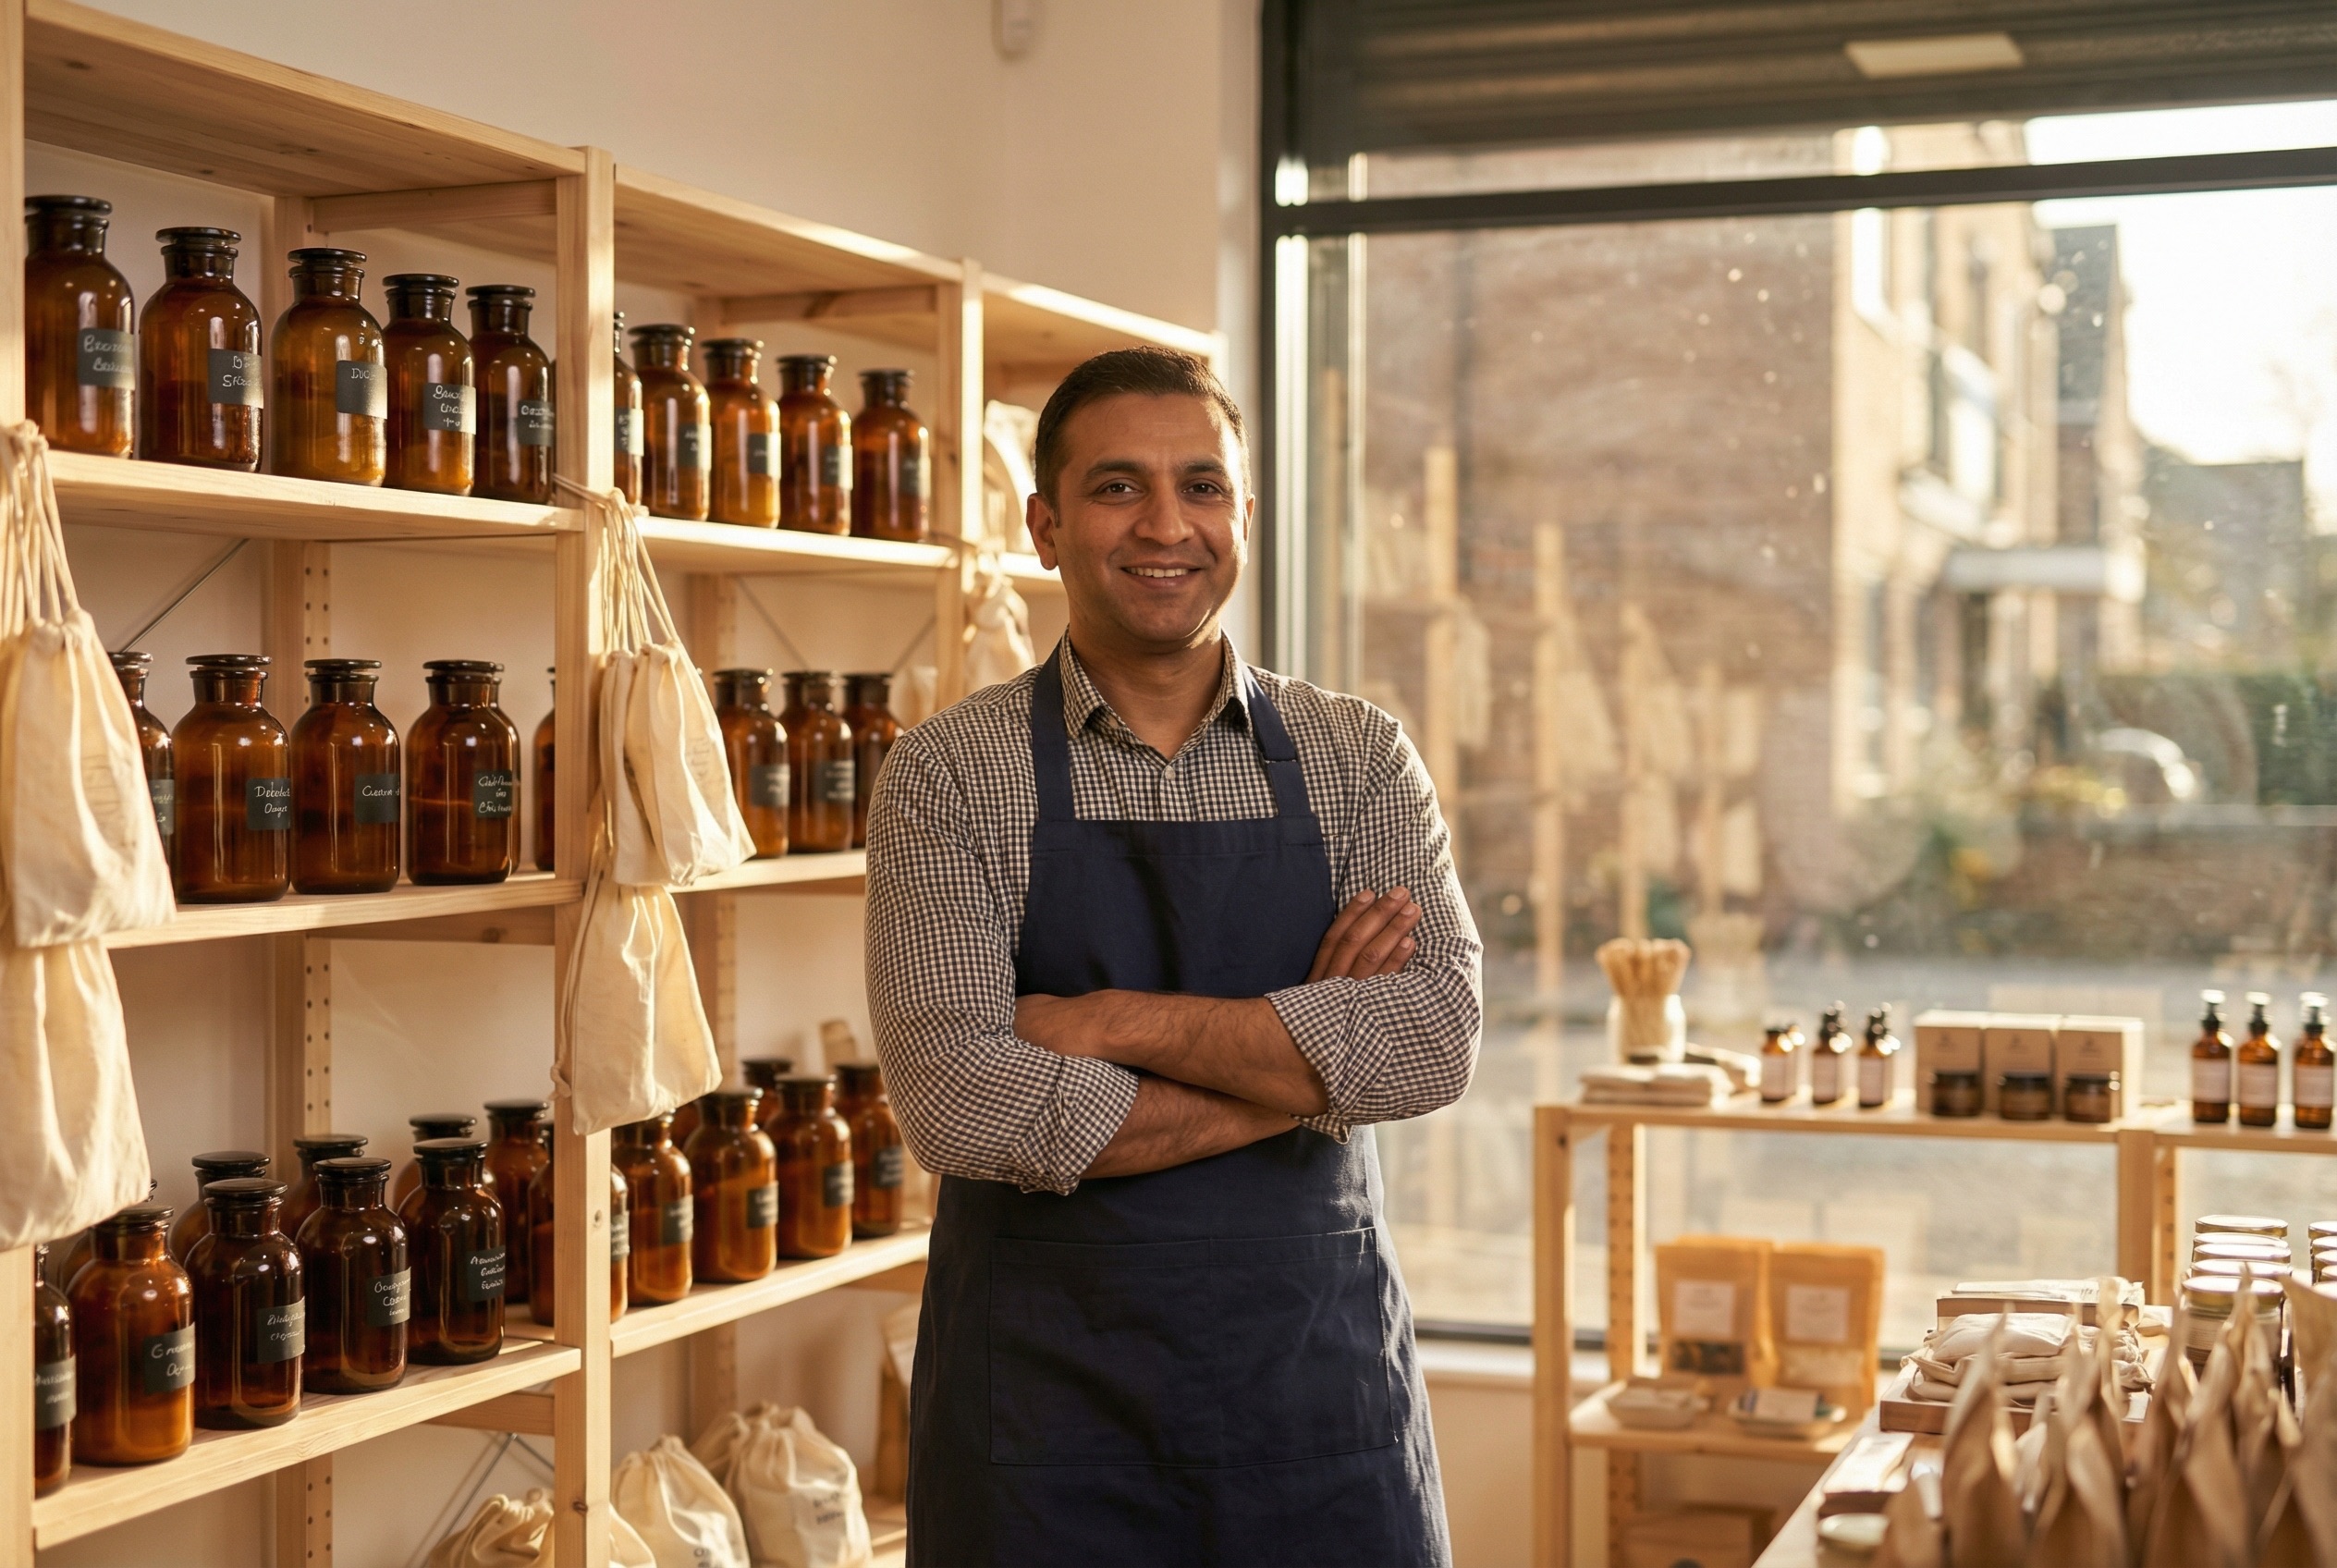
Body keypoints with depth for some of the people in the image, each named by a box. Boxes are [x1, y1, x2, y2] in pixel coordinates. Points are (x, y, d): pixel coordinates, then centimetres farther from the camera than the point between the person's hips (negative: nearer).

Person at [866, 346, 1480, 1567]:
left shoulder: (1359, 758, 3)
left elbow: (1436, 1041, -11)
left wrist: (1111, 1021, -16)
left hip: (1317, 1363, 2)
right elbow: (955, 1103, -15)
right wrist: (1302, 1063, -13)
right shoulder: (948, 775, -4)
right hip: (1044, 1384, -2)